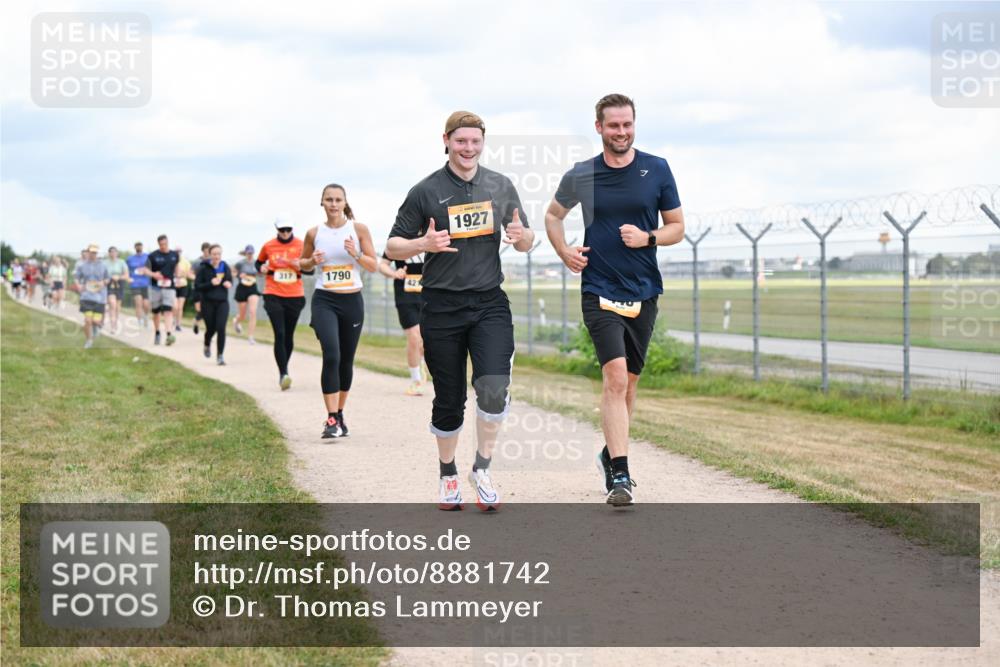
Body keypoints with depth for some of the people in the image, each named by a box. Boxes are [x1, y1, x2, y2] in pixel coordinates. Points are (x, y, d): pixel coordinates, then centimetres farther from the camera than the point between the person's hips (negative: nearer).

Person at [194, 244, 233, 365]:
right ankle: (207, 345, 43)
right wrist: (211, 284, -22)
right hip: (208, 303, -1)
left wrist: (228, 284, -8)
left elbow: (230, 281, 16)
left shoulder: (225, 267, 2)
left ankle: (220, 355, -6)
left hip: (222, 302, 1)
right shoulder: (204, 268, -7)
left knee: (221, 328, -13)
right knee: (211, 328, 8)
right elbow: (197, 286, -8)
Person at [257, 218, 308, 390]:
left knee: (289, 336, 10)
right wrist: (261, 268, -2)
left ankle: (284, 370, 29)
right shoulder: (268, 246, 3)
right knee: (280, 334, -15)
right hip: (273, 296, -1)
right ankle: (283, 374, -18)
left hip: (295, 296, 1)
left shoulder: (301, 245, 2)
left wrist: (300, 266, -15)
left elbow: (311, 269, 6)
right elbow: (259, 262, 20)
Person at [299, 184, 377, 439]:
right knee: (331, 355, -19)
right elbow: (303, 263, 16)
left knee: (346, 360, 11)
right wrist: (312, 261, -6)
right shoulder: (314, 233, 2)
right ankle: (332, 420, -18)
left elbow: (373, 265, 1)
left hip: (352, 301, 1)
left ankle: (339, 413, 29)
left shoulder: (358, 229, -1)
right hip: (324, 300, -1)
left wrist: (356, 255, -18)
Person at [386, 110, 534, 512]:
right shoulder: (426, 191, 0)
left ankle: (482, 470, 1)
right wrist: (424, 244, -18)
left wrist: (521, 234, -8)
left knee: (494, 388, -17)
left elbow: (525, 244, 16)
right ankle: (448, 475, 24)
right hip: (442, 308, -1)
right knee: (449, 400, 4)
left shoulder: (500, 186, 9)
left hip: (489, 303, 2)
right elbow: (393, 247, 3)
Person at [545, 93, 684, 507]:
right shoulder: (581, 175, 1)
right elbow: (553, 215, 19)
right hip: (599, 291, -2)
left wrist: (647, 238, -12)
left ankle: (611, 454, 35)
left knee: (628, 381, 13)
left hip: (644, 291, 3)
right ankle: (620, 475, -21)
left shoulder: (657, 170, 3)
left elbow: (677, 227, 8)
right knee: (615, 376, -18)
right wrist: (564, 252, 2)